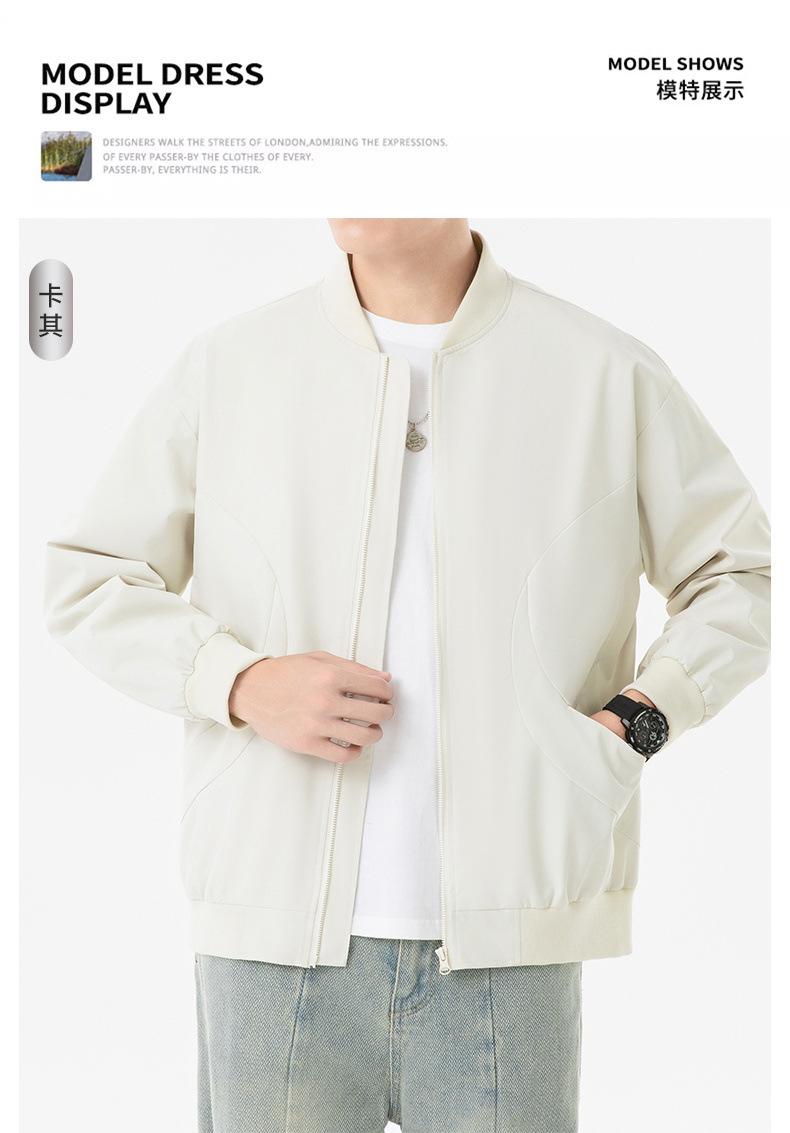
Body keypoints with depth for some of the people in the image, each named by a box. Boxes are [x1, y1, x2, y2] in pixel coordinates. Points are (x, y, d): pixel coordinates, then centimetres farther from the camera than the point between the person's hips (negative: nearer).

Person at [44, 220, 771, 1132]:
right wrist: (240, 683, -7)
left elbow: (745, 575, 12)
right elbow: (85, 577, 9)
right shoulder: (229, 365, 5)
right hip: (275, 935, 1)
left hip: (505, 946, 0)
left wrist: (634, 722, -3)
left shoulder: (607, 375, 3)